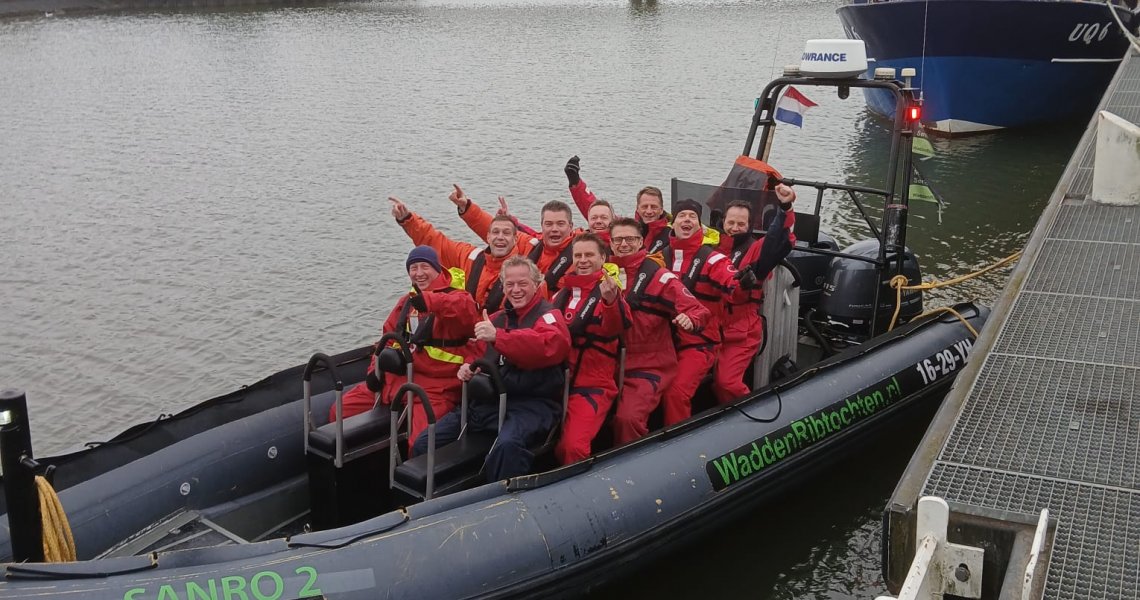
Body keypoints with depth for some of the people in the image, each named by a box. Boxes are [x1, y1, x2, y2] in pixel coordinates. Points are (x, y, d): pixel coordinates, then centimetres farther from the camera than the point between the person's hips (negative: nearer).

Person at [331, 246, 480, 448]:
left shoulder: (454, 296, -5)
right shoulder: (407, 301, 19)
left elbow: (467, 310, -30)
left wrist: (430, 301, -43)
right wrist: (376, 368, 7)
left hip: (436, 386, -7)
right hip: (397, 377, 8)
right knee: (339, 413, 7)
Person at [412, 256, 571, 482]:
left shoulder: (548, 315, 0)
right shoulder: (497, 319, 22)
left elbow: (549, 346, -23)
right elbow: (480, 357, 33)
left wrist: (498, 336, -29)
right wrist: (469, 368, 8)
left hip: (532, 403, -7)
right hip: (488, 401, 7)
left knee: (508, 445, -40)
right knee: (425, 443, 0)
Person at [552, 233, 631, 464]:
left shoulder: (608, 291, -4)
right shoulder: (564, 291, 13)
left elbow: (618, 325, -28)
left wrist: (611, 301, -49)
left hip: (593, 386, -6)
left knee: (573, 446, -23)